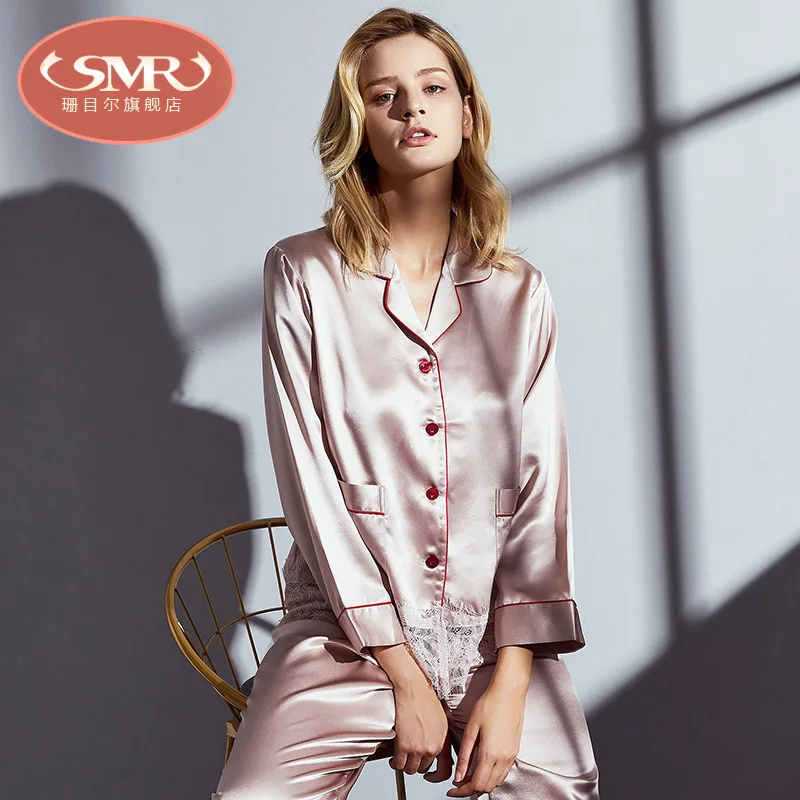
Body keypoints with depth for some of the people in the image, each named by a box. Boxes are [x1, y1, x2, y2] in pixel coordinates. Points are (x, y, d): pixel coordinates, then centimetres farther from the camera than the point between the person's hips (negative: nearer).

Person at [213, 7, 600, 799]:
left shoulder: (521, 293, 7)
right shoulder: (304, 274, 0)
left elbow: (542, 484, 2)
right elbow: (310, 482, -5)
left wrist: (510, 680, -9)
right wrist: (404, 677, -9)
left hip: (499, 629, 2)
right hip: (349, 627, -2)